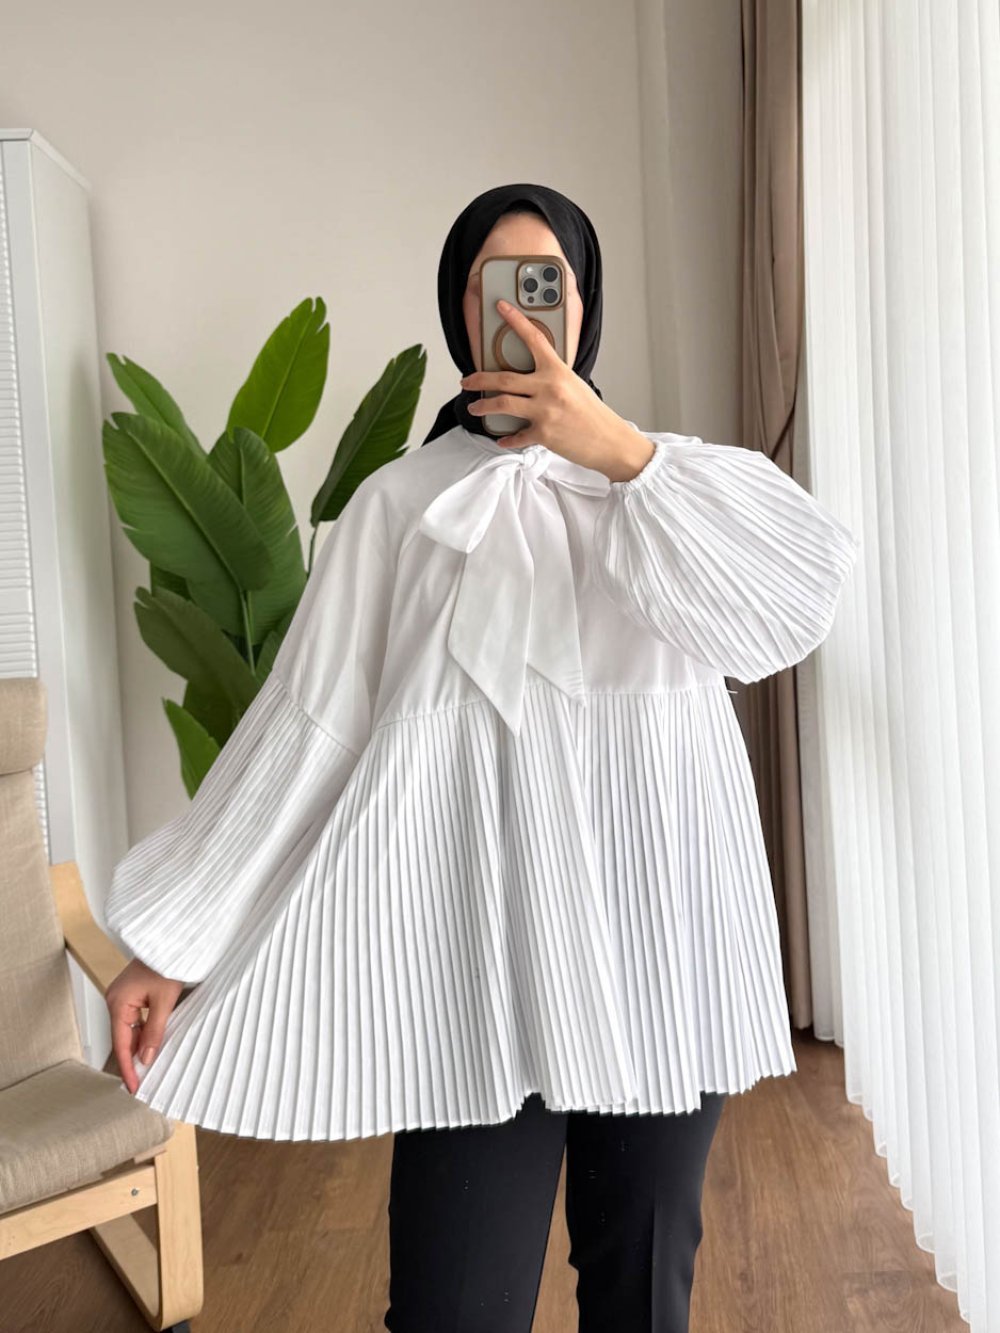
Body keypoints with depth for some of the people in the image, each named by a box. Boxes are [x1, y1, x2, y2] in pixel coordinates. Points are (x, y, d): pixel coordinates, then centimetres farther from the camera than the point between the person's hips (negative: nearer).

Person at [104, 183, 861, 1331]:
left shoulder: (669, 478, 10)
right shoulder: (400, 503, 5)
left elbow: (808, 581, -9)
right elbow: (307, 722, 0)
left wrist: (614, 448, -17)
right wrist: (170, 942, -3)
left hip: (657, 922, 2)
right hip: (480, 938, -2)